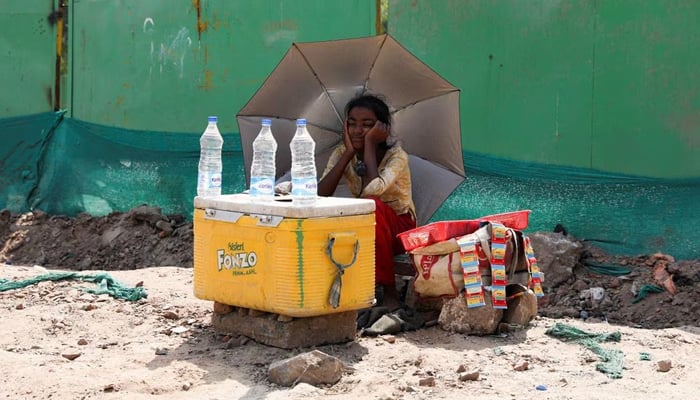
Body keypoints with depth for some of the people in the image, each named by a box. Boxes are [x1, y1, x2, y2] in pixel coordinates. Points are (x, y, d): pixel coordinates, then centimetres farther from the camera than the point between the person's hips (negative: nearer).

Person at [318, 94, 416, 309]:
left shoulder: (396, 156, -16)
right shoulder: (342, 154, -3)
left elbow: (372, 190, -37)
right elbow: (320, 194, -19)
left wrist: (370, 144, -26)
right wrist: (349, 152, -20)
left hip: (399, 229, -3)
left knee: (372, 206, -37)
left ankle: (389, 291, -24)